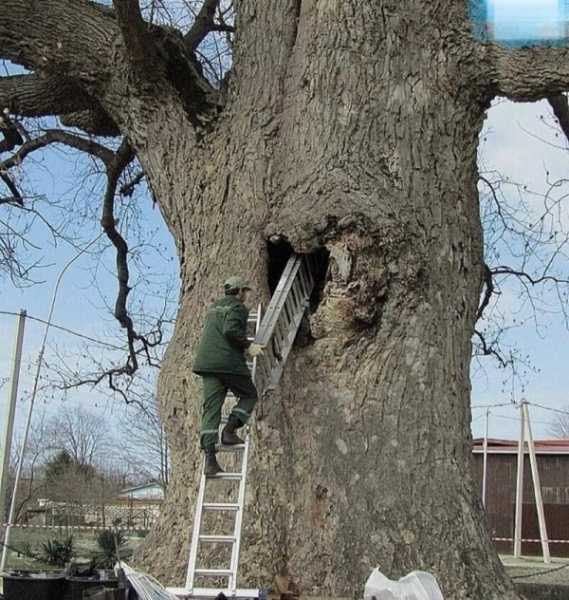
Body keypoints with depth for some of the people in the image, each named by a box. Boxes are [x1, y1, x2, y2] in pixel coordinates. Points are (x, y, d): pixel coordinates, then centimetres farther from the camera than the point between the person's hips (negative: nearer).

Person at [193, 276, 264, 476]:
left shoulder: (214, 307, 24)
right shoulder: (237, 307, -2)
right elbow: (231, 330, -19)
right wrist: (248, 346, -8)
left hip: (206, 362, 7)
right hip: (228, 361, -7)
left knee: (211, 408, 0)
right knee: (249, 395, 15)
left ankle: (210, 460, -9)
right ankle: (229, 430, -3)